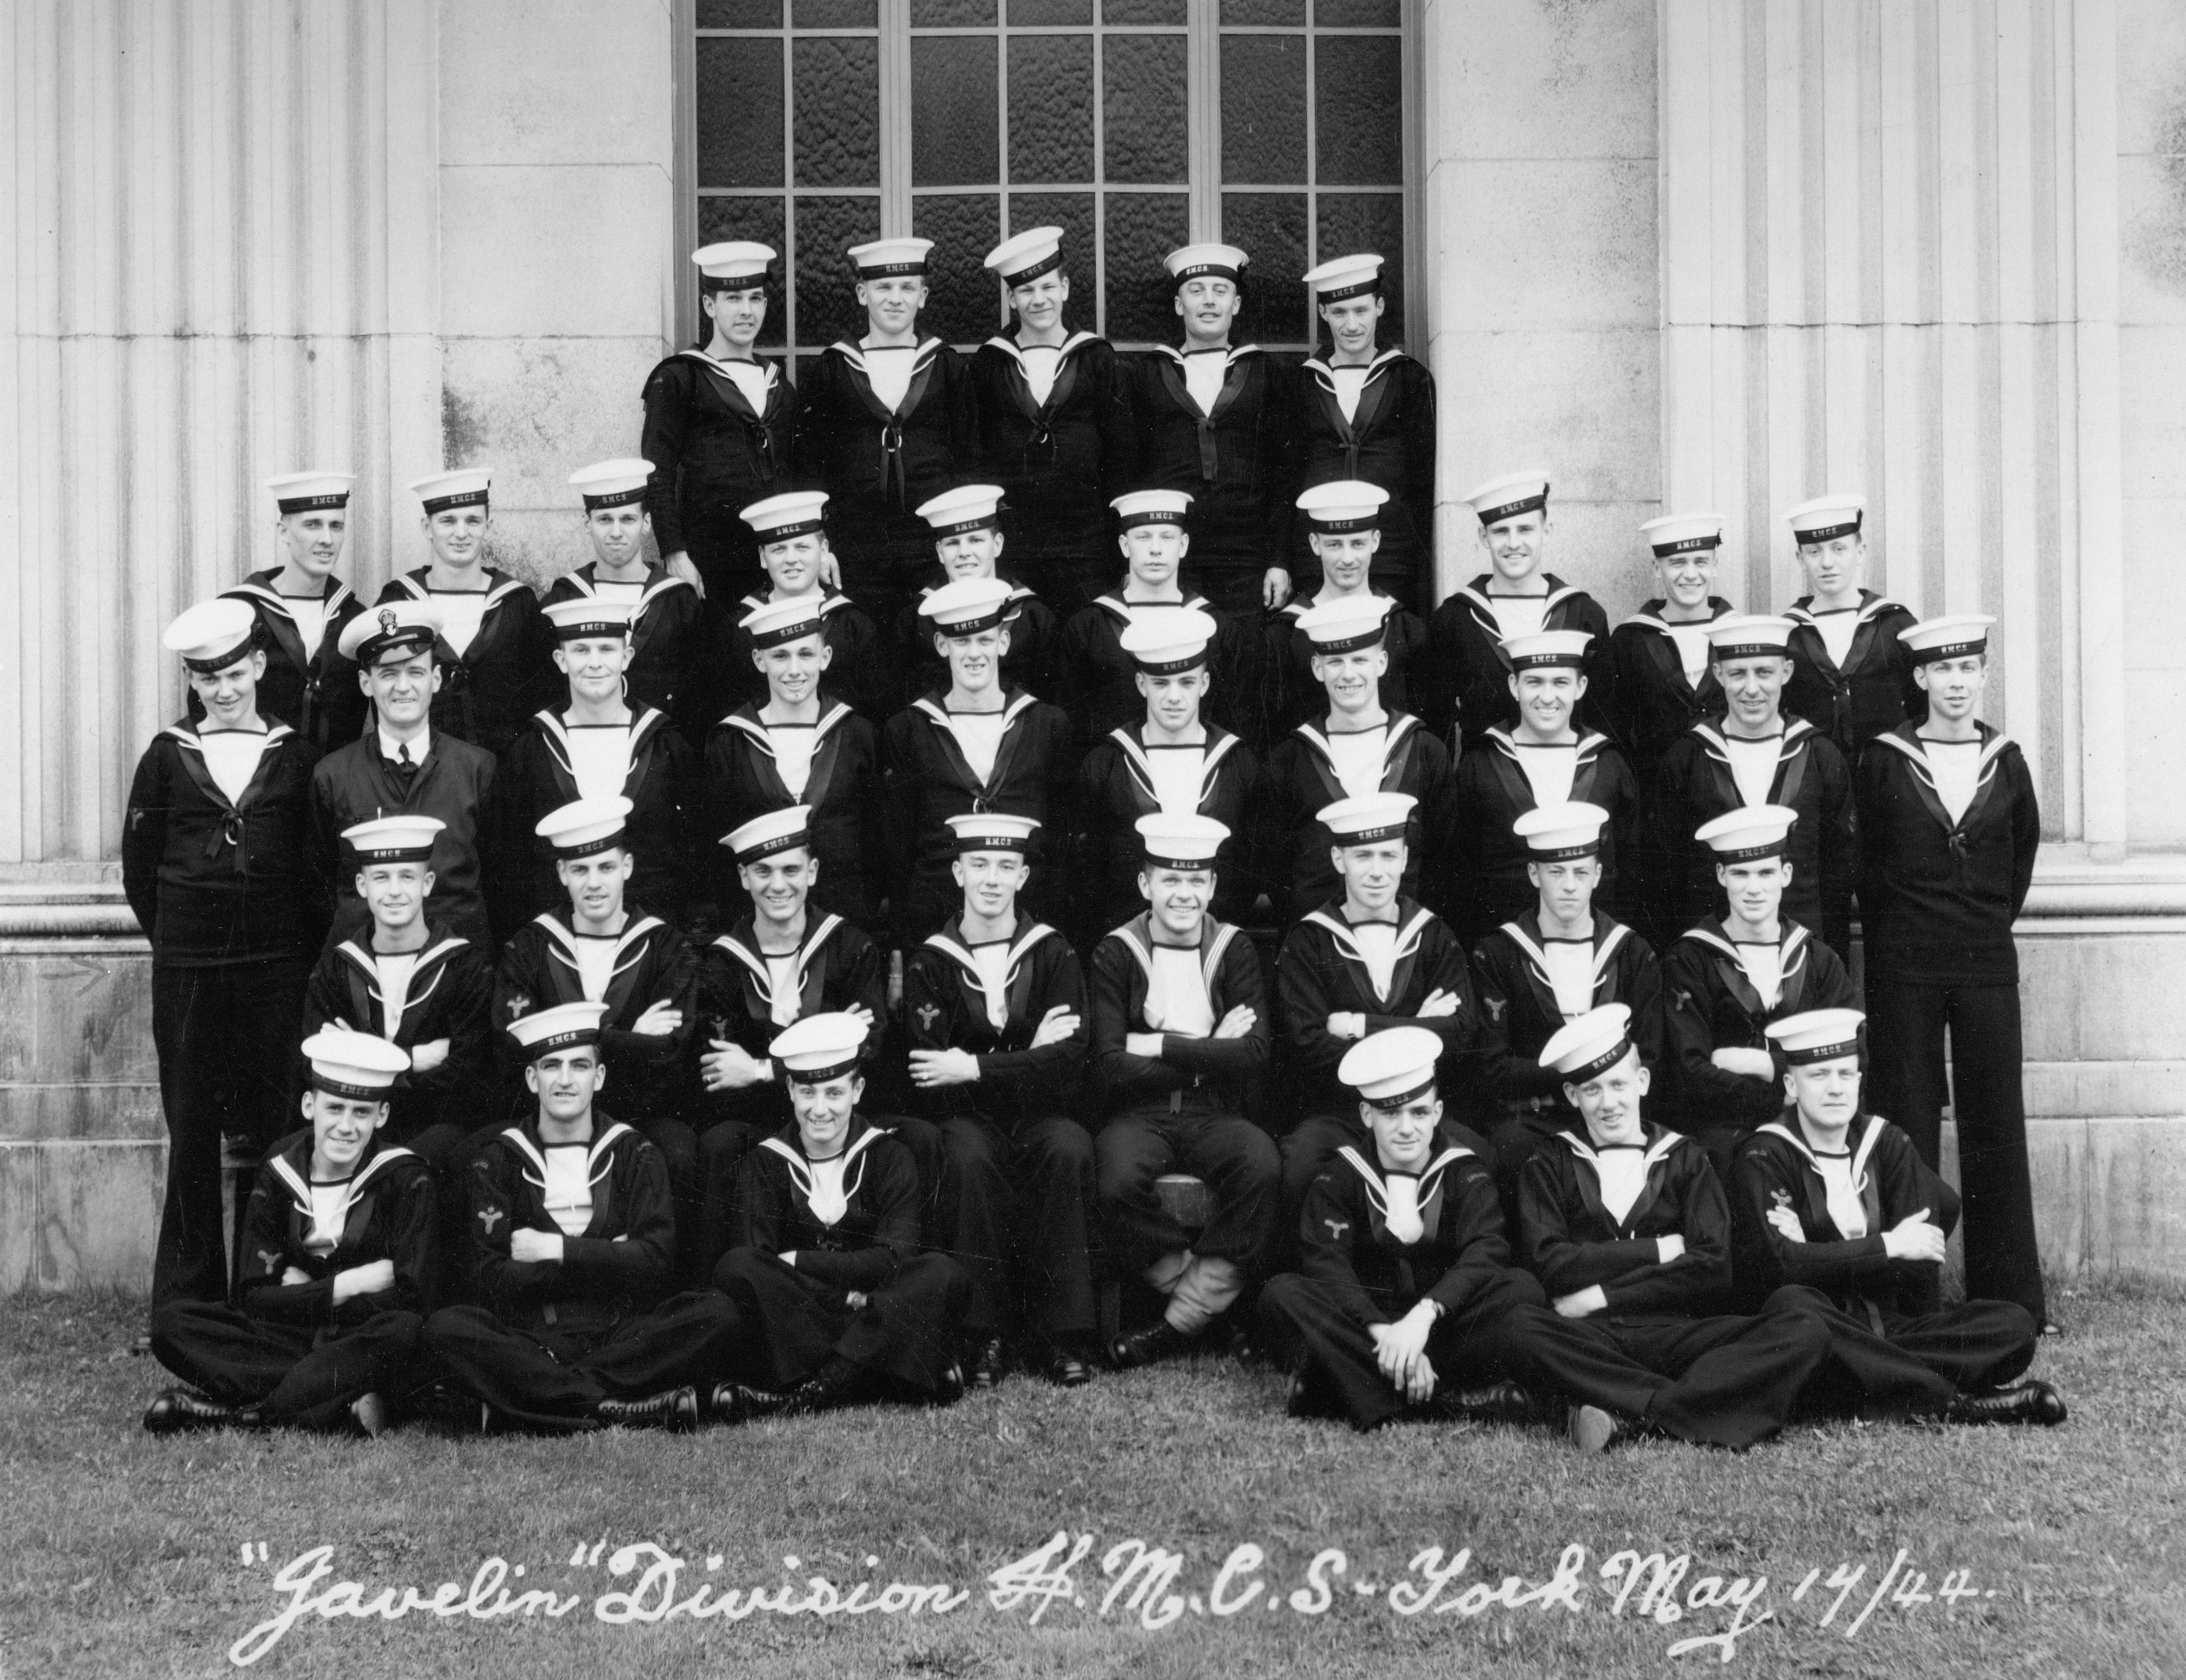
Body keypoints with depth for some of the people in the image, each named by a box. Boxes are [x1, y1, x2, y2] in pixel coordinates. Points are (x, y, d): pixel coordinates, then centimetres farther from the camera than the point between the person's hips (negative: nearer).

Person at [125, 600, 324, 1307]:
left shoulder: (296, 758, 5)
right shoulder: (168, 756, 5)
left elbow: (318, 868, 9)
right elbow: (139, 864, 9)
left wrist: (295, 943, 4)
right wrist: (176, 937, 8)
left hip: (276, 967, 0)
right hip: (186, 971, 0)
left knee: (275, 1123, 0)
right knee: (191, 1131, 3)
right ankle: (187, 1298, 9)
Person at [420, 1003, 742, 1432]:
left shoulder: (635, 1155, 12)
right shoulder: (498, 1159, 9)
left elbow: (655, 1263, -3)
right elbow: (492, 1282, -3)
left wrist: (557, 1250, -7)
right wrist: (607, 1258, -6)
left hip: (622, 1338, 1)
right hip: (528, 1340, -1)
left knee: (717, 1313, -26)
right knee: (446, 1329, -31)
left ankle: (525, 1402, -28)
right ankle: (640, 1408, -36)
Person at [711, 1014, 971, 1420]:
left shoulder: (888, 1157, 7)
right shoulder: (765, 1163, 7)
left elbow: (895, 1258, -6)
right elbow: (754, 1254, -8)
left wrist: (799, 1261, -11)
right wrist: (849, 1299, -18)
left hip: (876, 1317, 0)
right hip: (791, 1323, 0)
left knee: (942, 1274, -28)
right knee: (735, 1268, -28)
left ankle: (797, 1399, -39)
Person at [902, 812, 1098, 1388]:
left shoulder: (1052, 953, 5)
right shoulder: (929, 961, 4)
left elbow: (1067, 1057, -6)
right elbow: (928, 1070, -6)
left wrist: (976, 1068, -16)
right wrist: (1029, 1060, -13)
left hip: (1040, 1112, 1)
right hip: (965, 1116, -1)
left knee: (1069, 1150, -33)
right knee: (969, 1159, -35)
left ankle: (1060, 1334, -26)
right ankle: (985, 1335, -26)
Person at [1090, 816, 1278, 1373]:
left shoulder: (1233, 950, 7)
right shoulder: (1114, 955, 1)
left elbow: (1255, 1052, -6)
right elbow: (1109, 1070, -9)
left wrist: (1161, 1046, -13)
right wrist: (1209, 1053, -9)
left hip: (1216, 1115, 2)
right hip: (1138, 1115, -1)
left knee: (1262, 1166, -32)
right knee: (1118, 1182, -35)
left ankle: (1182, 1320, -20)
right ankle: (1212, 1293, -13)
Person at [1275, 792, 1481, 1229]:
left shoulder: (1435, 938, 12)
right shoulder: (1308, 942, 5)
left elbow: (1462, 1037, -2)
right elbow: (1310, 1049, -6)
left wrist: (1359, 1027, -8)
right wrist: (1414, 1034, -7)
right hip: (1335, 1111, -1)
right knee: (1300, 1166, -34)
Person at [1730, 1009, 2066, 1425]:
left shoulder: (1888, 1144, 11)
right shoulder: (1763, 1159, -1)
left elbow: (1920, 1276, 1)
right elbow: (1777, 1264, -17)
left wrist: (1816, 1257, -12)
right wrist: (1887, 1246, -13)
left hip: (1890, 1327, 4)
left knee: (2013, 1324, -15)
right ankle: (1950, 1402, -32)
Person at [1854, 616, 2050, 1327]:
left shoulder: (2006, 762, 6)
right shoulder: (1884, 761, -1)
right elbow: (1867, 862, 6)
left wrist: (1993, 921, 14)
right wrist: (1892, 934, 7)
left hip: (1986, 964, 2)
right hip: (1904, 967, -2)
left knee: (1996, 1126, 3)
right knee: (1908, 1125, 1)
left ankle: (2010, 1299, 9)